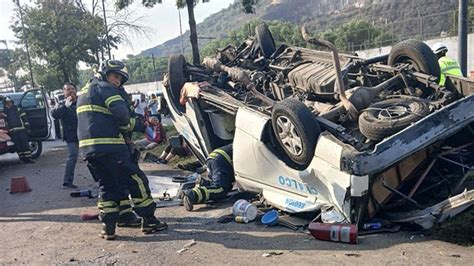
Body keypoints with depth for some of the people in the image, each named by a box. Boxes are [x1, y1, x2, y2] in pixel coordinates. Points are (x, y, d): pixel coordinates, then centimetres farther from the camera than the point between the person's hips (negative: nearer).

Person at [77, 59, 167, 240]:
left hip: (87, 148, 9)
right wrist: (140, 125, 0)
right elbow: (121, 115, -16)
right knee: (136, 180, -1)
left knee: (107, 186, 15)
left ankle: (108, 227, 11)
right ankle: (149, 221, 3)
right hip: (109, 145, -9)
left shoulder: (84, 92, 27)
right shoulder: (105, 88, -2)